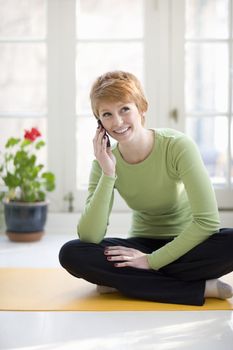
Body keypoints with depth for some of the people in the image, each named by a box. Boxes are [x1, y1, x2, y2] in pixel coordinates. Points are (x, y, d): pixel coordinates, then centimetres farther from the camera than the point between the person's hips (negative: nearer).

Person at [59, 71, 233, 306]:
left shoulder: (178, 146, -18)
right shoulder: (105, 162, -9)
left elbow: (207, 221, -24)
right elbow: (89, 238, -20)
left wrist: (152, 261, -24)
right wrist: (108, 174, -26)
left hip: (185, 246, -3)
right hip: (142, 245, 3)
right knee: (71, 254, -24)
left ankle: (123, 280, -21)